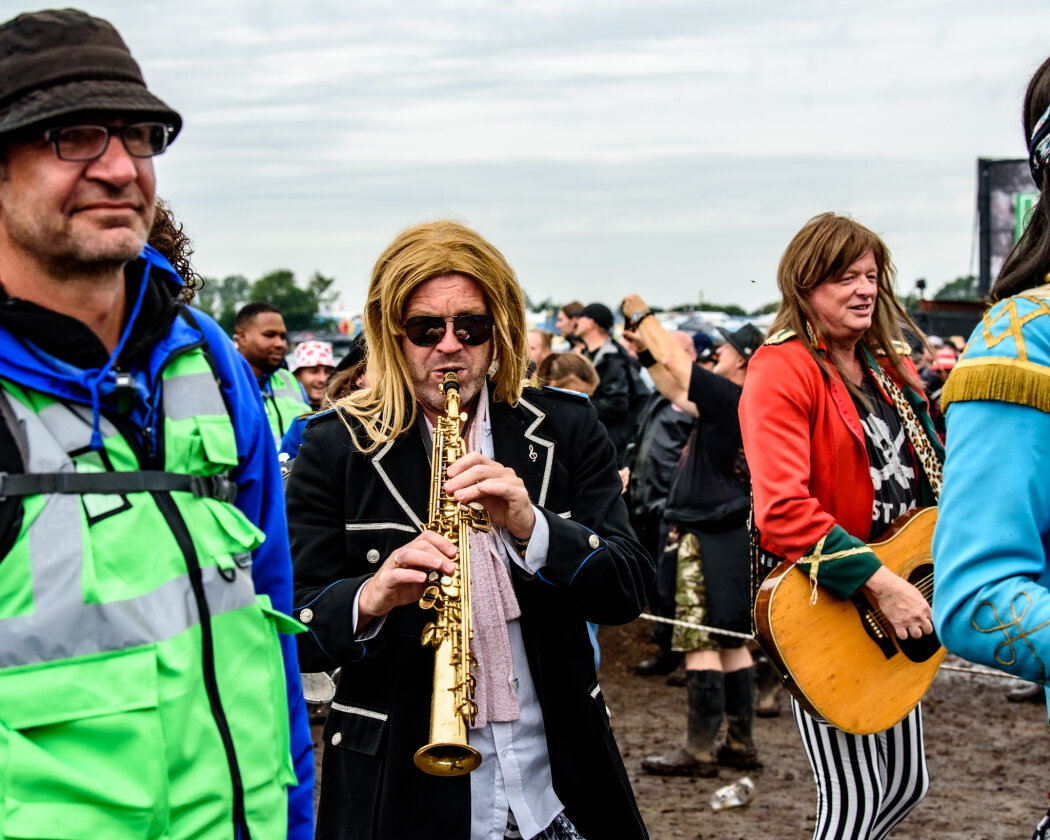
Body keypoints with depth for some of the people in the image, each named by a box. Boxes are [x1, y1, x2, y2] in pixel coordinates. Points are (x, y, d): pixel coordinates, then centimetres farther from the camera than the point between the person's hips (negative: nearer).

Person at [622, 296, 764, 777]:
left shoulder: (731, 399, -16)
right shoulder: (741, 406, 12)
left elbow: (675, 361, -15)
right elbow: (679, 395, 24)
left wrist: (641, 314, -1)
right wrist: (644, 352, 22)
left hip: (708, 539, -10)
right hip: (732, 535, 10)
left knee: (700, 644, -6)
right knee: (731, 643, 13)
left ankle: (699, 751, -3)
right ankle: (740, 743, 19)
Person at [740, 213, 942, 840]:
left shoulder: (890, 365, 11)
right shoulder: (782, 371, -15)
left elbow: (925, 472, 21)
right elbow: (783, 512, -27)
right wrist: (880, 585, -30)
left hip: (898, 592, 9)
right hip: (821, 603, -8)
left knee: (907, 784, 16)